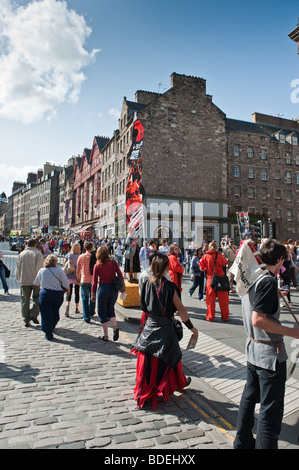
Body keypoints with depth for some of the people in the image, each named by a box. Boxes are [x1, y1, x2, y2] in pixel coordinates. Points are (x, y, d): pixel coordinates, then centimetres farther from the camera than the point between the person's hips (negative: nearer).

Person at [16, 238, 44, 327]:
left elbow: (18, 268, 11)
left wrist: (19, 279, 21)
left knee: (25, 300, 8)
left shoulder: (21, 254, 9)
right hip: (35, 280, -3)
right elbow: (40, 267, -10)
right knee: (37, 299, 12)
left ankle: (26, 320, 9)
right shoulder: (38, 253, -2)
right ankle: (34, 315, -2)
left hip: (24, 281, 3)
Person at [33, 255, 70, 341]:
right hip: (58, 294, 0)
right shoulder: (59, 270, -7)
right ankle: (51, 328, 37)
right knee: (55, 313, 21)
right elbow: (66, 284, -9)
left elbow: (36, 283, 14)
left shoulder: (41, 271, 0)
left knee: (46, 314, 7)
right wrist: (68, 290, 11)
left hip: (45, 294, 0)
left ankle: (48, 335, 7)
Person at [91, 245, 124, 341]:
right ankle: (115, 327, -2)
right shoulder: (113, 263, 0)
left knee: (102, 312, 11)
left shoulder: (97, 266, -4)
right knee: (110, 309, 21)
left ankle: (105, 335, 15)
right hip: (114, 289, 3)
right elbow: (121, 276, 0)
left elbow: (94, 281, -1)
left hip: (103, 288, -3)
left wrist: (93, 294, 8)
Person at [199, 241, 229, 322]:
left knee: (210, 299, 8)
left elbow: (202, 268, 2)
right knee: (223, 299, 9)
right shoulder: (220, 256, -5)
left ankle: (210, 316, 13)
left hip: (210, 279, 0)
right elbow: (225, 263, 13)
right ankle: (225, 316, 17)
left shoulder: (205, 256, -4)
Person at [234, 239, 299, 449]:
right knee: (271, 409, 3)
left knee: (250, 396, 22)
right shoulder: (268, 281, -21)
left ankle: (243, 440, 38)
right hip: (270, 353, -9)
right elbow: (258, 320, -26)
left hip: (253, 347, 9)